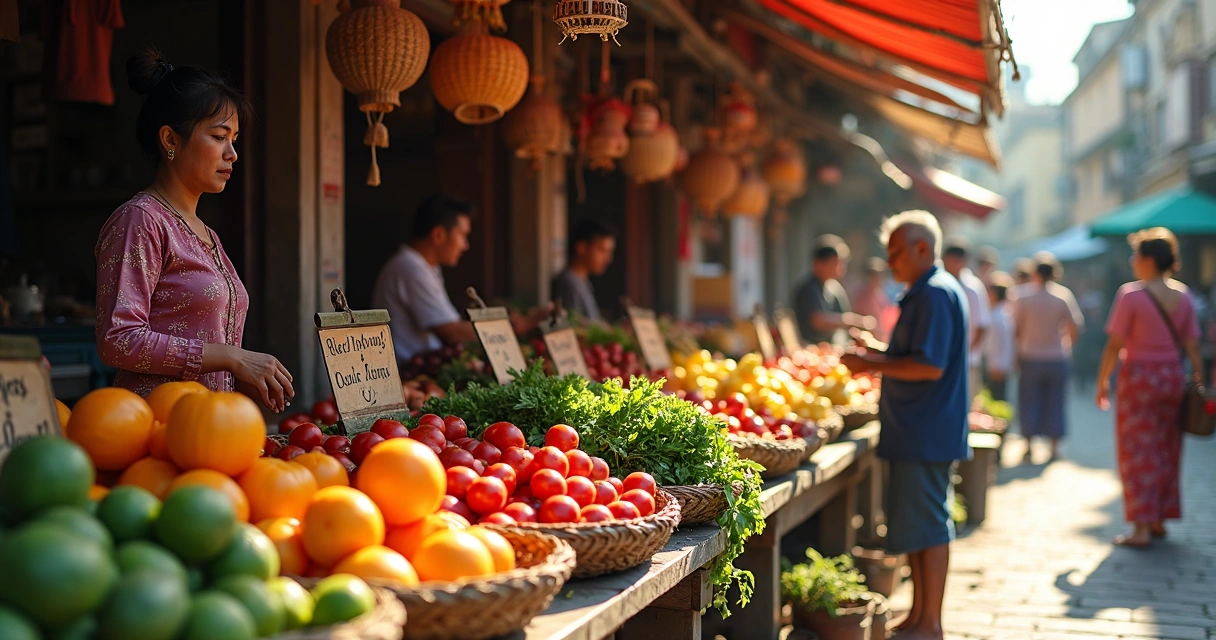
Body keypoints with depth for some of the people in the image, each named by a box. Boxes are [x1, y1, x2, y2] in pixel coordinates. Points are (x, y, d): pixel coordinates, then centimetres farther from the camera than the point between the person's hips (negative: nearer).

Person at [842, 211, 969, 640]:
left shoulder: (934, 295, -16)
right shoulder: (929, 292, 18)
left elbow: (931, 366, -24)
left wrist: (873, 365, -17)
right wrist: (879, 356, 13)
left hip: (926, 436, -11)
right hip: (916, 432, 11)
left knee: (927, 525, -4)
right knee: (916, 525, 15)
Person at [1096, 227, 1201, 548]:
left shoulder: (1130, 294, -13)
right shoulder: (1182, 295, 3)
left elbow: (1115, 345, -12)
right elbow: (1192, 344, 4)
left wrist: (1102, 381, -3)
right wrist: (1198, 378, 12)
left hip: (1139, 377, -5)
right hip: (1173, 377, 5)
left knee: (1138, 453, -1)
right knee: (1166, 451, 14)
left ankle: (1141, 528, -3)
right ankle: (1159, 521, 23)